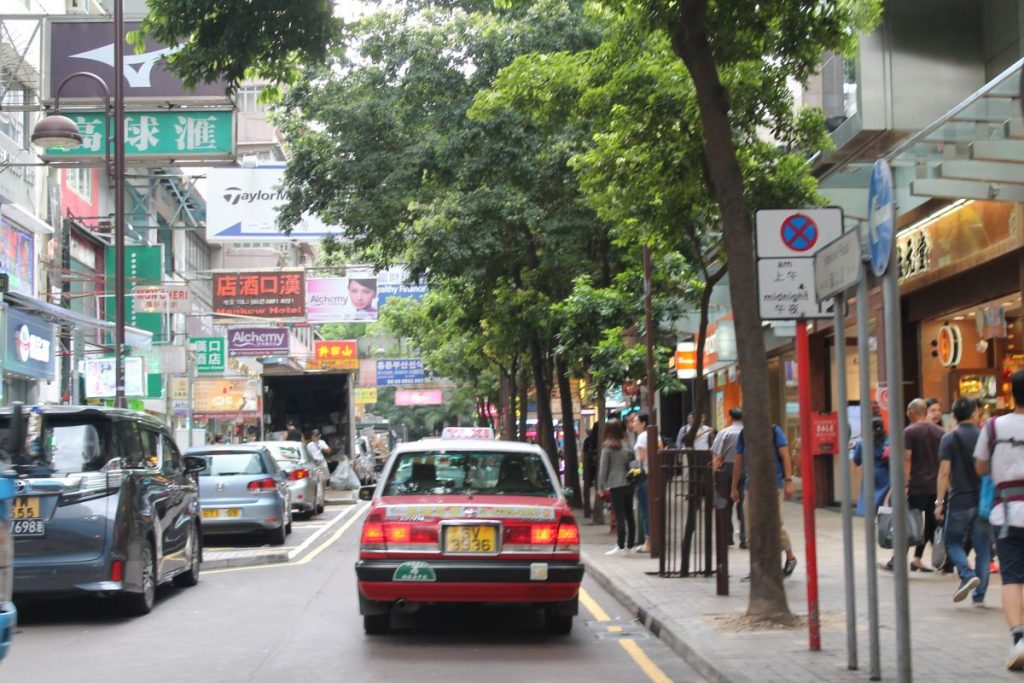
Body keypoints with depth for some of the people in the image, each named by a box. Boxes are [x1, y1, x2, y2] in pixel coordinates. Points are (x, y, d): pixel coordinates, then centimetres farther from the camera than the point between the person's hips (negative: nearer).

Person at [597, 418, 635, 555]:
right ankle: (630, 543, 17)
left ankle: (621, 545, -5)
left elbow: (603, 467, -5)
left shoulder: (607, 447, -7)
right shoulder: (626, 445, 6)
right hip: (629, 483, 5)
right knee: (629, 514, 11)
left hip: (616, 485, -5)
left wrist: (601, 486, 0)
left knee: (619, 516, -5)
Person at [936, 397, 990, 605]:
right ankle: (979, 594, 7)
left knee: (953, 541, 12)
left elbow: (944, 473, -9)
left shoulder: (949, 439, -3)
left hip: (960, 500, -2)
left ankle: (967, 575, -13)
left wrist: (939, 502, -7)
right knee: (982, 547, 8)